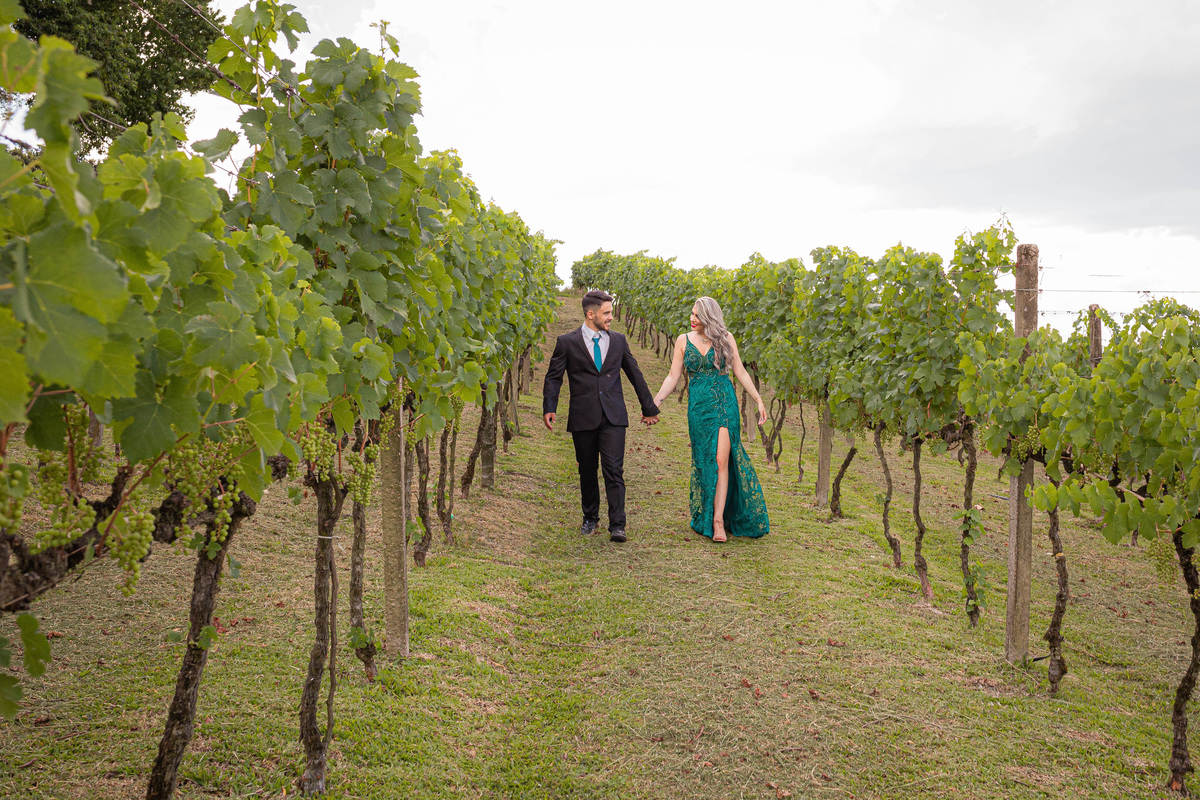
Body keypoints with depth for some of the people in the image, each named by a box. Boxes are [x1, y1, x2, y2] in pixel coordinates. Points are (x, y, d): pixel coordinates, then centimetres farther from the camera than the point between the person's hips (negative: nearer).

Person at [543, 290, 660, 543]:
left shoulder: (618, 341, 10)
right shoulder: (567, 342, 2)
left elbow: (635, 375, 18)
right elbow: (553, 377, 3)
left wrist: (649, 408, 23)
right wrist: (549, 408, -10)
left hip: (613, 417, 1)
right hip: (583, 417, -1)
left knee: (614, 470, -8)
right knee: (587, 471, 10)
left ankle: (617, 526, -7)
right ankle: (590, 518, 27)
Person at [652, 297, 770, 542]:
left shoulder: (725, 338, 2)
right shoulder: (684, 341, 5)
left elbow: (740, 372, 7)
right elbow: (673, 377, 6)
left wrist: (758, 400, 5)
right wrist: (655, 402, -2)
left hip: (724, 404, -2)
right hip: (698, 407, 2)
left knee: (721, 460, -10)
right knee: (704, 462, 4)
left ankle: (718, 520, -10)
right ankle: (705, 517, 16)